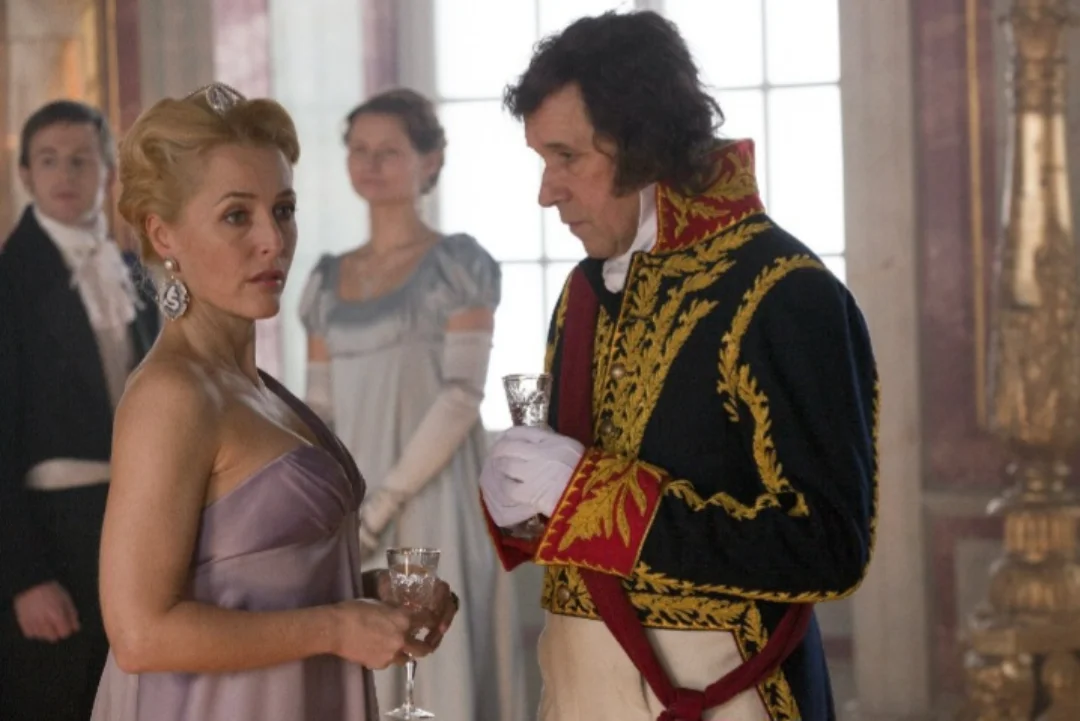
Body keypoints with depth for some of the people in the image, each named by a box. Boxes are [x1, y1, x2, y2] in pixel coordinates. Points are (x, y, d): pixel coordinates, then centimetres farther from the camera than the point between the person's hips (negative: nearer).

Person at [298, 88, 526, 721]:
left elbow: (462, 397, -11)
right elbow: (318, 410, 12)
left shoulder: (460, 265, -2)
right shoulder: (328, 280, 13)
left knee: (438, 661, -4)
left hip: (432, 504, -5)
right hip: (349, 515, 5)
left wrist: (385, 503, -16)